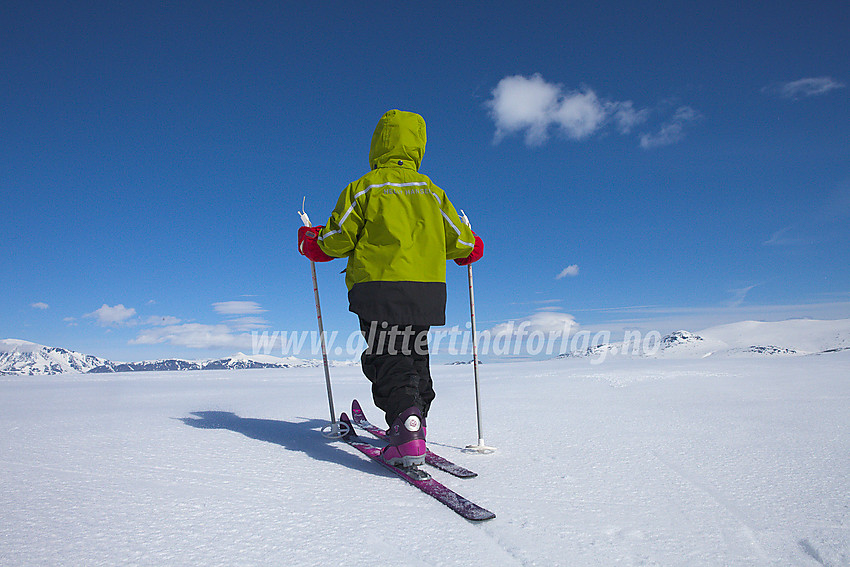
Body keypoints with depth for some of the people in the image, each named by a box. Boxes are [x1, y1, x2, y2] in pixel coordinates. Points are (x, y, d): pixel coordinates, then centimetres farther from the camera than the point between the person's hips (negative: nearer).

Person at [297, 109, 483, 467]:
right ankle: (414, 420, 26)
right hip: (427, 291, 5)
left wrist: (309, 240, 20)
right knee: (414, 358, 19)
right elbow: (459, 242, 12)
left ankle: (407, 431, -22)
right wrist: (472, 247, 36)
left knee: (389, 361, -5)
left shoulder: (363, 188, -1)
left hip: (379, 290, -4)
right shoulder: (432, 192, 10)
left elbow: (335, 241, -2)